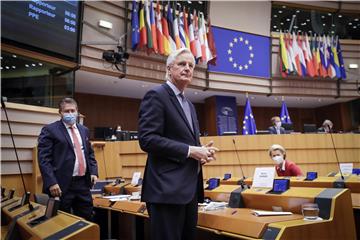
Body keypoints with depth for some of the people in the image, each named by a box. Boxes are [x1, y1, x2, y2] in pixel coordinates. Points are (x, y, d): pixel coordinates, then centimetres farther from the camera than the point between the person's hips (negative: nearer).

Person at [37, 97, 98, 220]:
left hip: (83, 183, 6)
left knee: (86, 219, 12)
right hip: (62, 184, -5)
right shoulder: (50, 130, -5)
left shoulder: (84, 130, 14)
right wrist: (51, 182, -20)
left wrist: (93, 171, 4)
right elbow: (44, 159, -11)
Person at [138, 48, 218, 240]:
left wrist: (201, 151, 2)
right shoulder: (156, 95, -8)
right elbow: (147, 139, -19)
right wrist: (189, 151, -18)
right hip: (167, 189, -9)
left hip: (189, 188, 9)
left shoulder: (189, 105, 19)